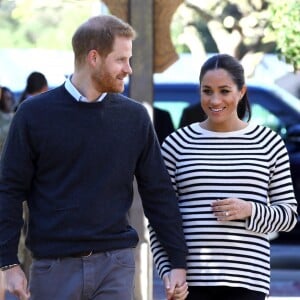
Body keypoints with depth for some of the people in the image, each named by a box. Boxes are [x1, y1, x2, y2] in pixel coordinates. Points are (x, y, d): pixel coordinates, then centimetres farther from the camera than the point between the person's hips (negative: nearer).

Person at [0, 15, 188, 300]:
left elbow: (158, 193, 8)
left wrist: (178, 262, 4)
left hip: (115, 264, 1)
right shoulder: (34, 113, -1)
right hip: (54, 265, -1)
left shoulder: (134, 116, 5)